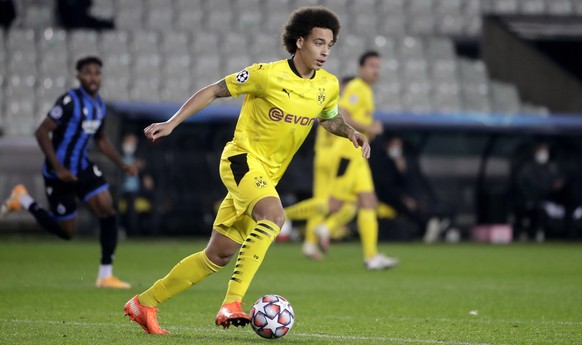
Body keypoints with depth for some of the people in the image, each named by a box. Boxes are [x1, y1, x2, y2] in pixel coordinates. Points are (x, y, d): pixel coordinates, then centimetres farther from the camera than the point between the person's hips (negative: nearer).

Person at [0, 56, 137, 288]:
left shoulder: (99, 105, 6)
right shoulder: (70, 101, -19)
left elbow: (101, 140, 21)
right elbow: (41, 132, -20)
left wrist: (122, 165, 9)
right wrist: (58, 169, -23)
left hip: (83, 167, 7)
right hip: (60, 173, -7)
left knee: (108, 211, -10)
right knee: (67, 231, 1)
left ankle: (106, 275, -5)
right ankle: (24, 201, 23)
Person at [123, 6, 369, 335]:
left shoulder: (328, 85, 3)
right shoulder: (268, 74, -14)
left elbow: (330, 119, 23)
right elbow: (214, 91, -6)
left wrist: (351, 133, 1)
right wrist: (172, 123, -11)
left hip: (268, 175, 7)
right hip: (243, 158, -7)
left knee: (219, 254, 8)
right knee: (274, 214, -35)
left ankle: (145, 302, 20)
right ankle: (232, 303, -37)